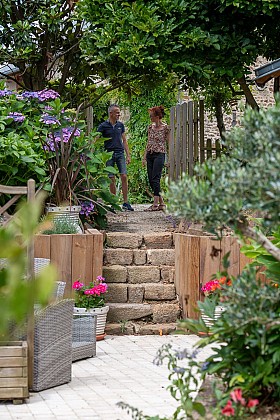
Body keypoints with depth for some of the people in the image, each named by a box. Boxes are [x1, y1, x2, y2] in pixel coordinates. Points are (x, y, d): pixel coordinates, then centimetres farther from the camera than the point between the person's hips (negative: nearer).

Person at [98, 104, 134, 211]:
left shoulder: (120, 125, 10)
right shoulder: (103, 126, -1)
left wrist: (128, 155, 11)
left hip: (120, 154, 3)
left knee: (124, 176, -7)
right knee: (112, 179, -1)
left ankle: (125, 203, -4)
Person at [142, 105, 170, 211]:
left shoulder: (165, 128, -6)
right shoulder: (150, 127, 11)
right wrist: (144, 157, 13)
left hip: (159, 155, -7)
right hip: (150, 155, 7)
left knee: (155, 179, -13)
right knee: (151, 179, 3)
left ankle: (155, 204, -11)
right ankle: (161, 203, 11)